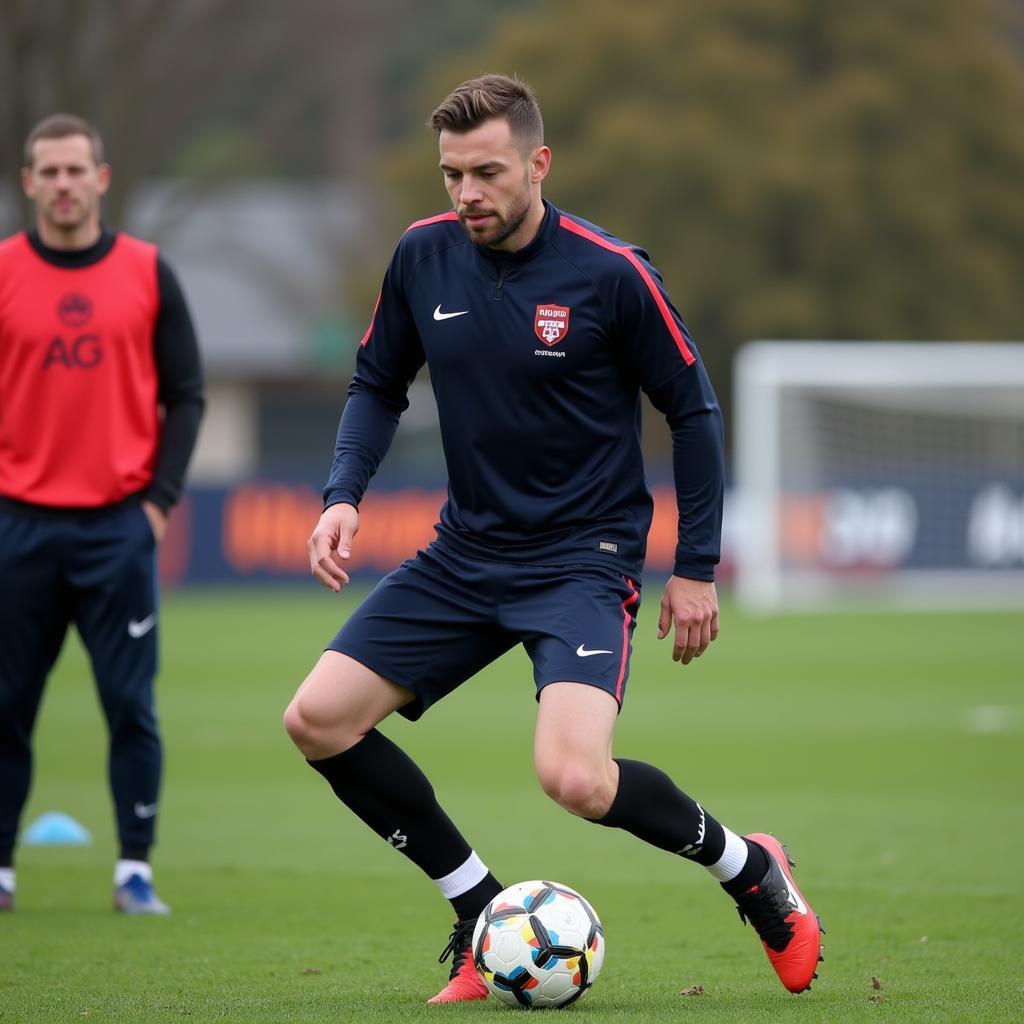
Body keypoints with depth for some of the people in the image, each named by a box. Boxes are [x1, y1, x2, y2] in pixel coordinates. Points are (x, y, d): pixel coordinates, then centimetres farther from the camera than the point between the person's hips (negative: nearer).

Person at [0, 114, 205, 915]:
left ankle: (135, 870, 5)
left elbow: (185, 395, 7)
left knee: (132, 706, -2)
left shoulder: (148, 274, 4)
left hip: (119, 525, 0)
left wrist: (160, 497, -2)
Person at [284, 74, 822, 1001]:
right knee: (318, 719, -7)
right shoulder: (424, 257, -1)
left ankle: (749, 868, 5)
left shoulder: (610, 273, -14)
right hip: (464, 557, 6)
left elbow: (692, 411, -4)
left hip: (584, 559, -6)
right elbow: (378, 386, 13)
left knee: (575, 779, -25)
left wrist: (697, 569, -4)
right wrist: (345, 494, -4)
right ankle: (483, 915, 9)